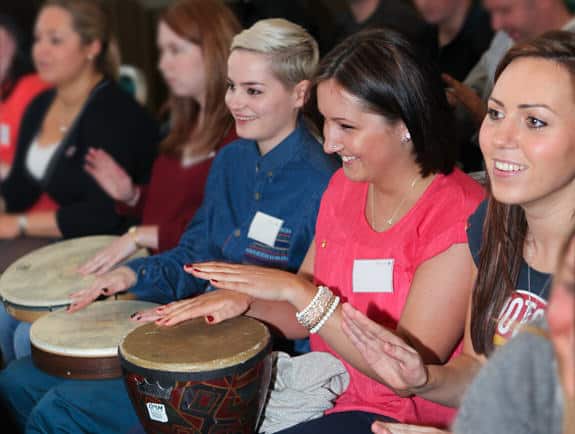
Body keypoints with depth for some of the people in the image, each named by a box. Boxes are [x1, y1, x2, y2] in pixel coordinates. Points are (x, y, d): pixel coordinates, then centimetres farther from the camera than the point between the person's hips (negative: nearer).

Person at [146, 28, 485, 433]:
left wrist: (296, 290, -24)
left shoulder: (457, 220, -20)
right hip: (325, 394, 7)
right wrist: (245, 300, -12)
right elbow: (305, 319, 9)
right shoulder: (344, 186, 4)